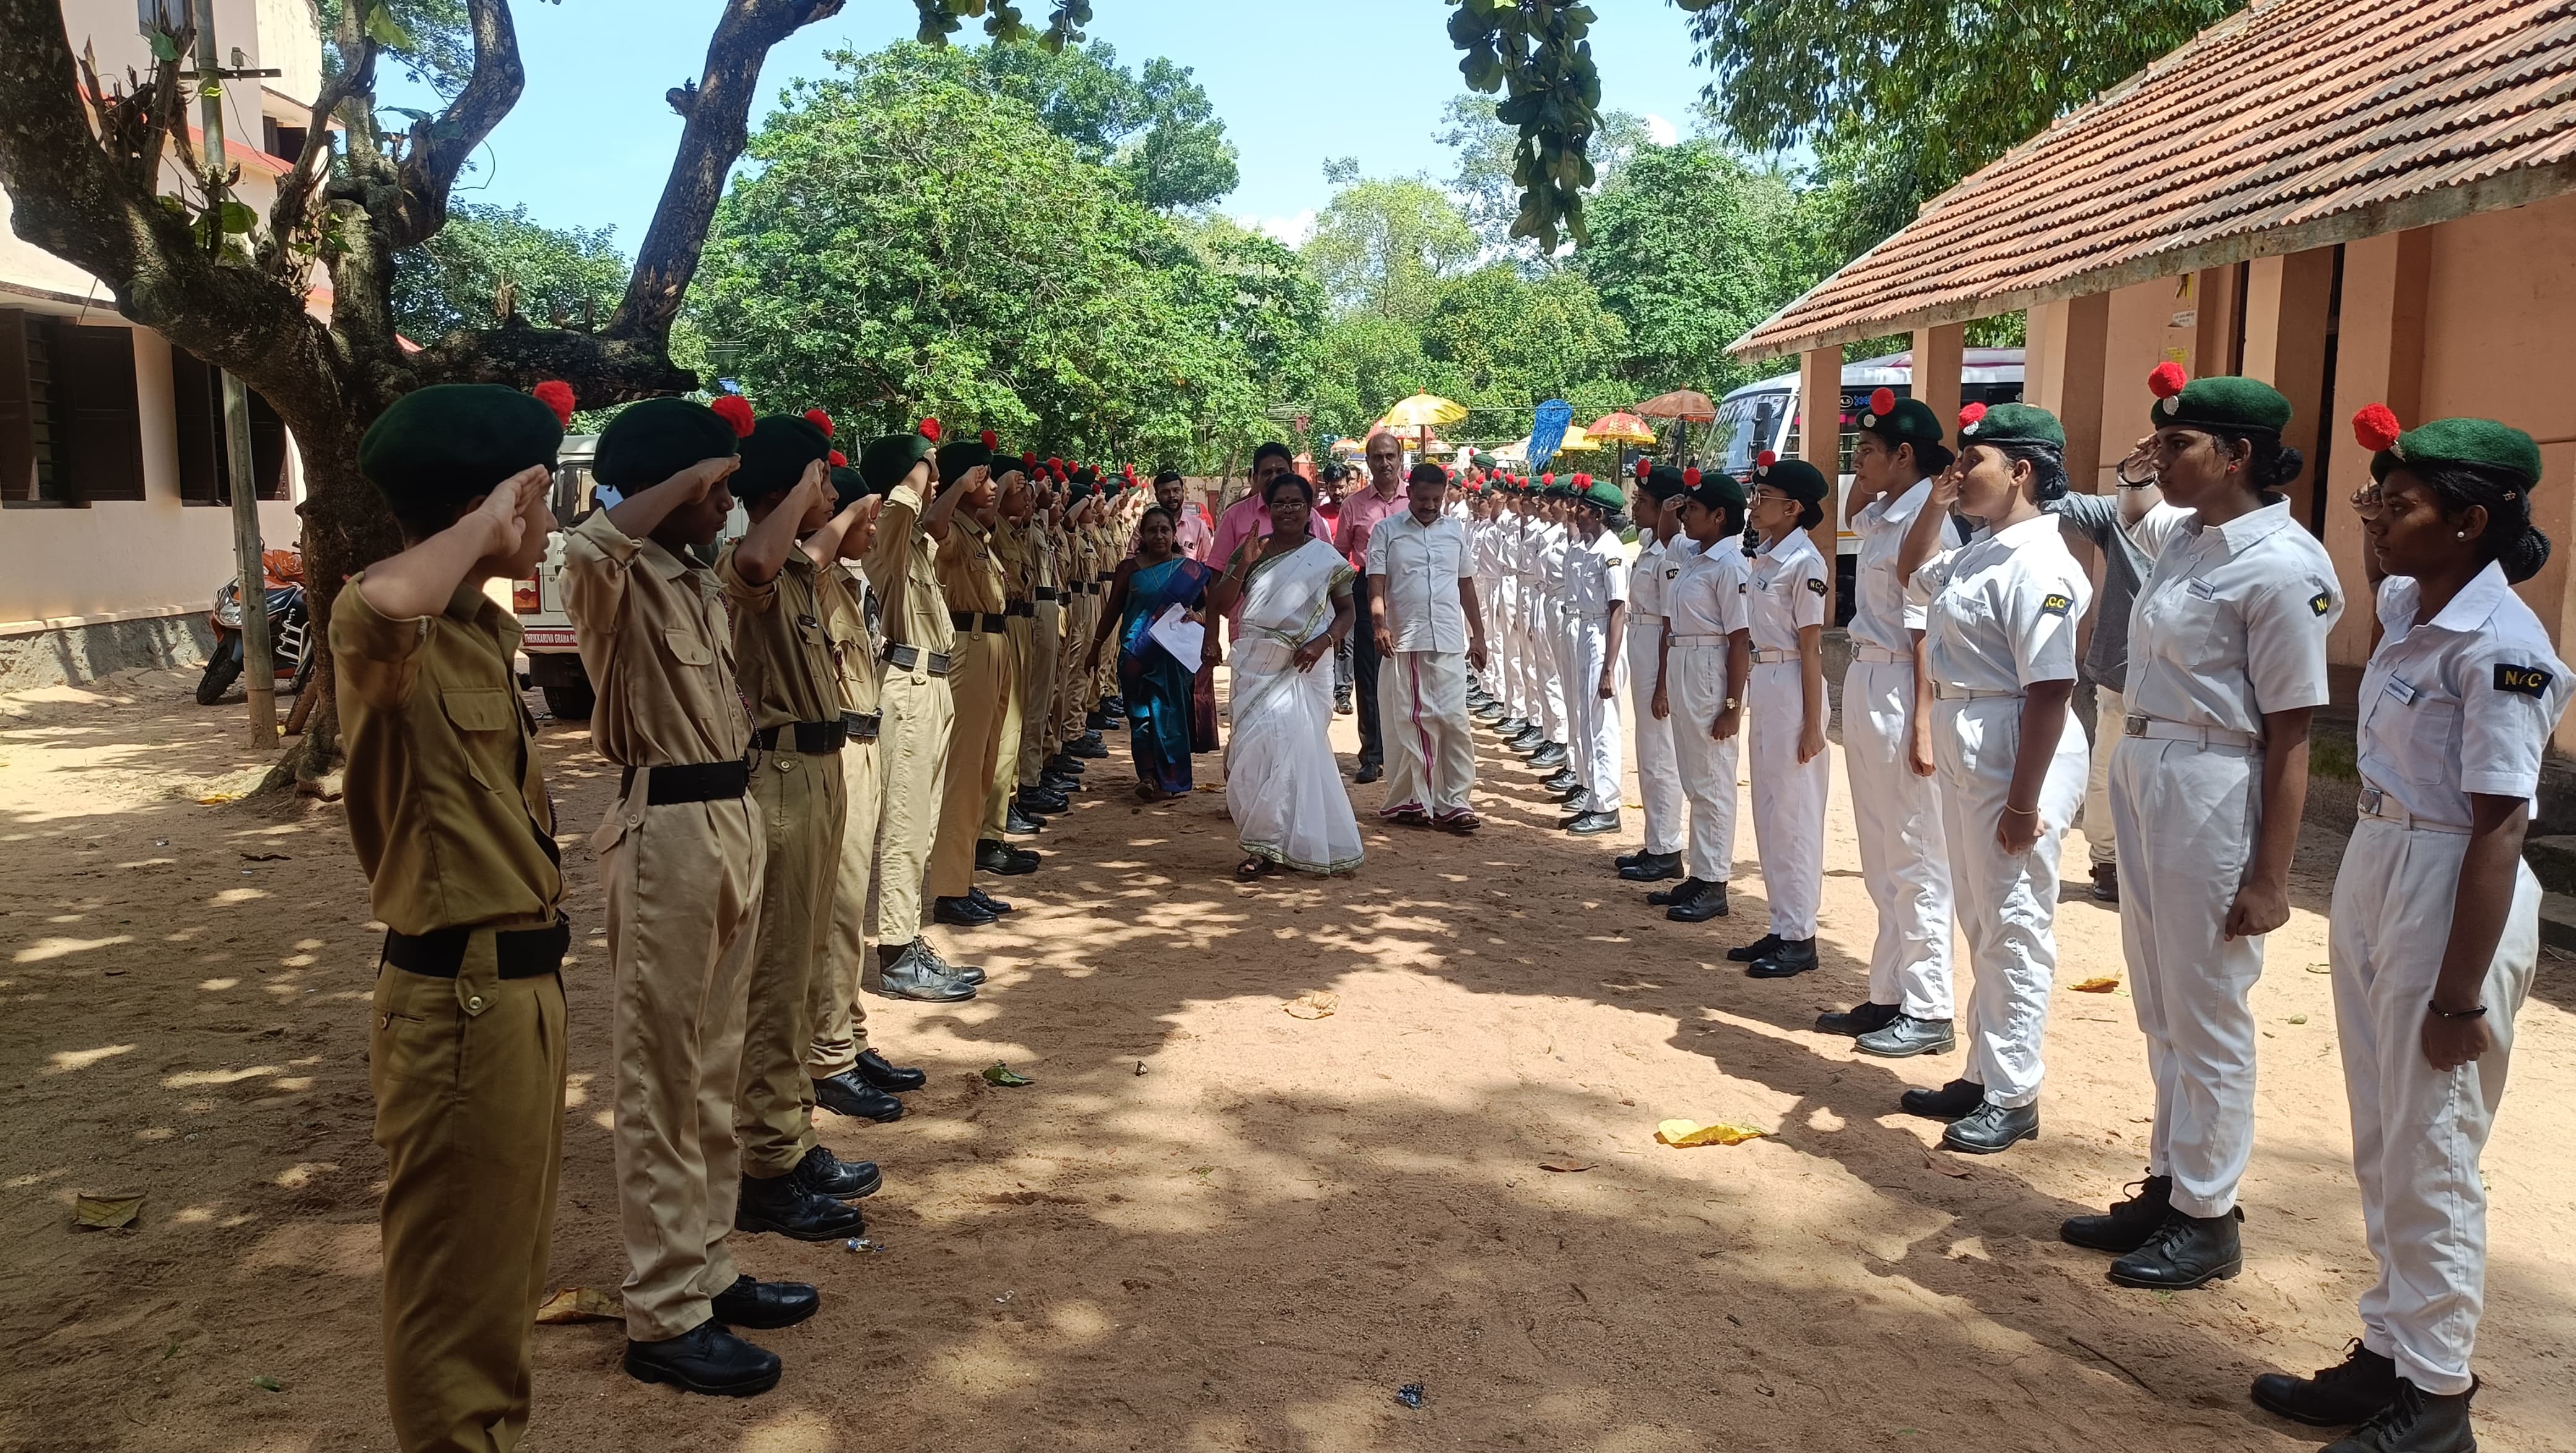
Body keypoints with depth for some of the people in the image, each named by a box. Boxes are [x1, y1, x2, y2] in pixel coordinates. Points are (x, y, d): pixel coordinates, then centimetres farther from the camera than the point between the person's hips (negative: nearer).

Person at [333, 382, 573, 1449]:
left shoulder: (483, 630, 11)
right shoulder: (402, 643, -19)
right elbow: (373, 607, -44)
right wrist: (484, 525, -31)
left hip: (521, 983, 10)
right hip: (458, 1001, -10)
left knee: (511, 1259, 23)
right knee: (459, 1281, 5)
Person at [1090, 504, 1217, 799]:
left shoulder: (1190, 569, 4)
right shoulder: (1130, 568, 6)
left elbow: (1210, 605, 9)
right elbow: (1113, 609, 12)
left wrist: (1199, 616, -13)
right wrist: (1097, 645, 12)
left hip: (1175, 653, 0)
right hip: (1137, 654, 1)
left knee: (1171, 714, -1)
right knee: (1141, 714, -5)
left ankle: (1169, 778, 10)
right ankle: (1148, 776, -6)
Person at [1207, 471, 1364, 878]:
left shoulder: (1325, 557, 4)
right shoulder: (1249, 550, 9)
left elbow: (1348, 610, 7)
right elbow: (1220, 604, 5)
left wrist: (1322, 642, -10)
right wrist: (1242, 567, -10)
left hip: (1303, 667, -2)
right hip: (1256, 665, 2)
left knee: (1291, 748, -8)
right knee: (1259, 748, -3)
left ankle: (1268, 842, 3)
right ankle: (1264, 845, 5)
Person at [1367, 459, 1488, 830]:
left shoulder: (1455, 531, 13)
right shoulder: (1387, 531, 3)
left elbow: (1466, 585, 18)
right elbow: (1376, 586, -3)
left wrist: (1478, 634, 14)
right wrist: (1380, 626, -19)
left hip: (1449, 642, 2)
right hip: (1403, 642, -2)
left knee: (1454, 721, -2)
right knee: (1410, 723, 3)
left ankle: (1454, 802, 3)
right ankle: (1414, 800, 12)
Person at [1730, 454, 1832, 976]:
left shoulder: (1804, 562, -13)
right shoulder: (1765, 557, 11)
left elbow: (1811, 647, -15)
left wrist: (1812, 724, -16)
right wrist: (1748, 696, 14)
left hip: (1792, 687, -9)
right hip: (1763, 683, 9)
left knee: (1793, 813, -2)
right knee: (1769, 810, 13)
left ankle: (1799, 937, 7)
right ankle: (1782, 928, 22)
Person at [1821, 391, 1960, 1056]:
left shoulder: (1926, 520, -15)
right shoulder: (1882, 518, 10)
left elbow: (1929, 629, -20)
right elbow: (1853, 513, 36)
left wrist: (1923, 722, -22)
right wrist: (1865, 478, 16)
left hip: (1899, 692, -10)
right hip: (1864, 683, 10)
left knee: (1915, 859, -1)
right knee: (1881, 858, 15)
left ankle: (1928, 1013, 8)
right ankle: (1888, 996, 24)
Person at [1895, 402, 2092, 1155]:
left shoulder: (2036, 564, -19)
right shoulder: (1978, 551, 11)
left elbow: (2049, 689, -23)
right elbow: (1914, 569, 33)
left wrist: (2025, 801, -24)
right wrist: (1934, 502, 17)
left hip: (2013, 752, -10)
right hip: (1964, 747, 10)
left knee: (2015, 927, 0)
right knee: (1981, 922, 17)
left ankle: (2012, 1097, 11)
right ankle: (1984, 1075, 29)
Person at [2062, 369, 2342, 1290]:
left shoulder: (2281, 567, -16)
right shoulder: (2181, 536, 5)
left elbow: (2290, 737, -17)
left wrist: (2270, 877, -17)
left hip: (2214, 792, -8)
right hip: (2143, 774, 8)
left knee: (2207, 1016, 4)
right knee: (2161, 1008, 17)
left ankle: (2209, 1220, 19)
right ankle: (2168, 1186, 31)